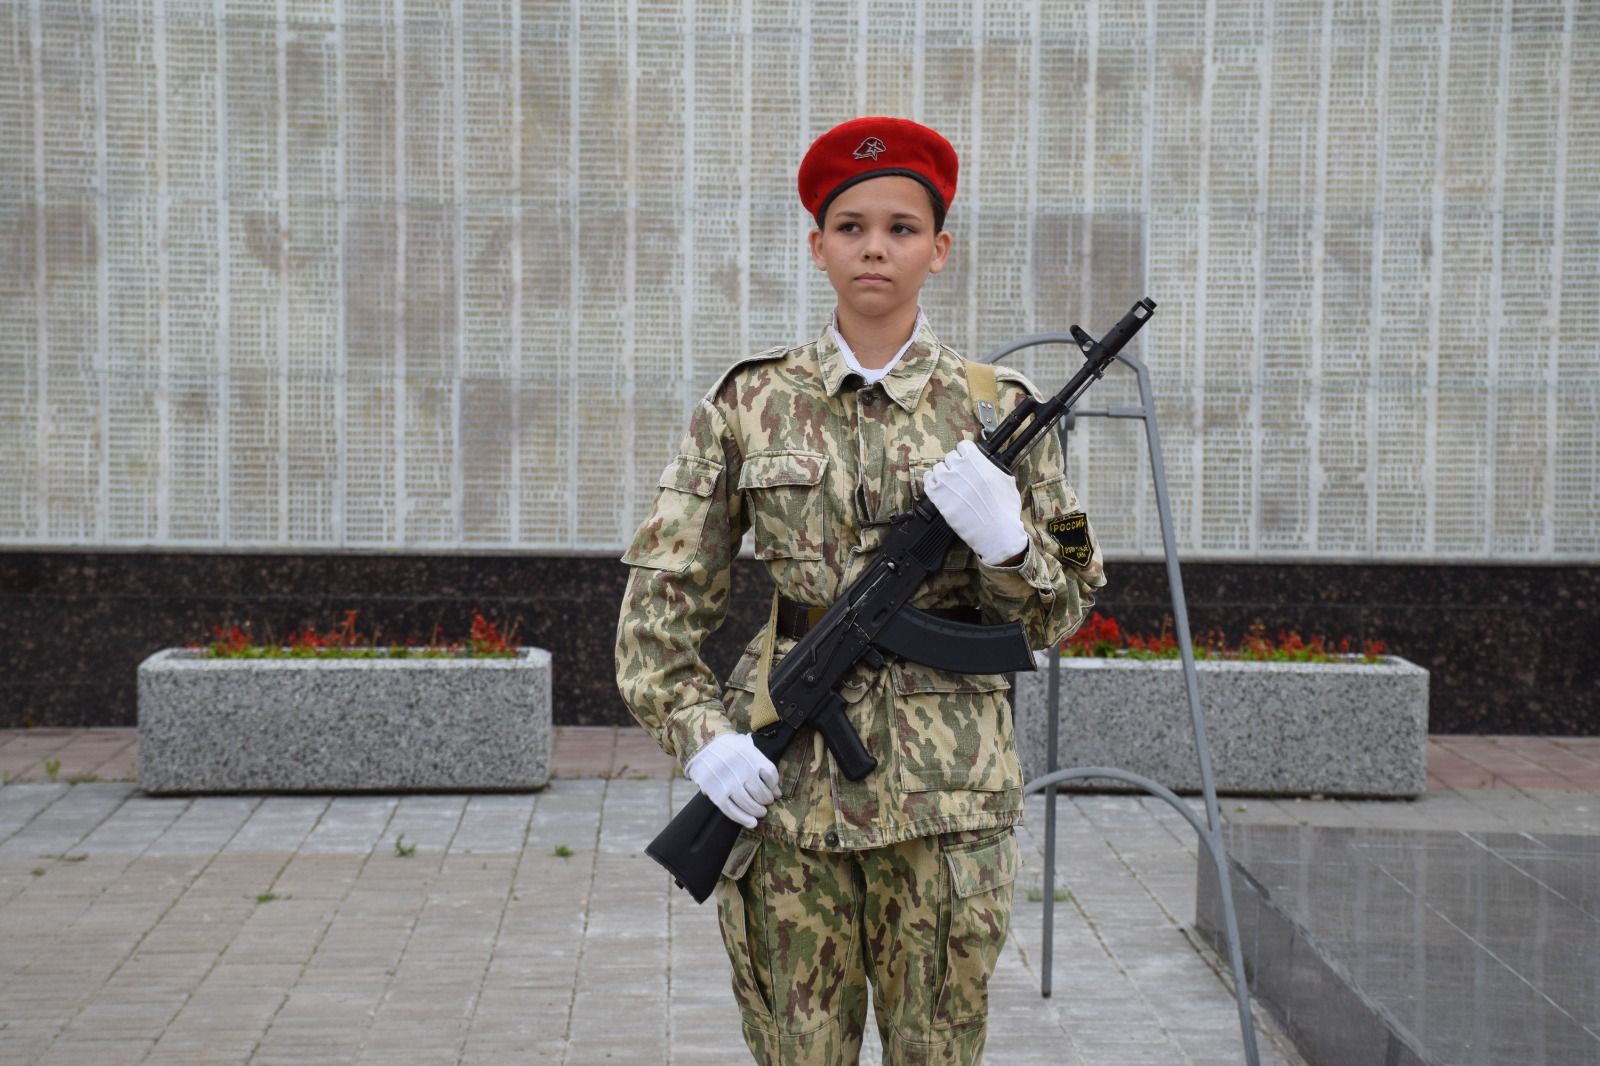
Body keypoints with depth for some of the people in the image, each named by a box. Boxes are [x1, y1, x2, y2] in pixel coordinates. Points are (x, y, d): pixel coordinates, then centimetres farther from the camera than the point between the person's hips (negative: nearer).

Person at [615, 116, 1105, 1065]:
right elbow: (663, 593, 6)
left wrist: (1003, 534, -13)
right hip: (782, 787, 0)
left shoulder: (997, 408, 4)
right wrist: (698, 730, -8)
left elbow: (1059, 615, 7)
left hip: (945, 796, 0)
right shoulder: (751, 405, 4)